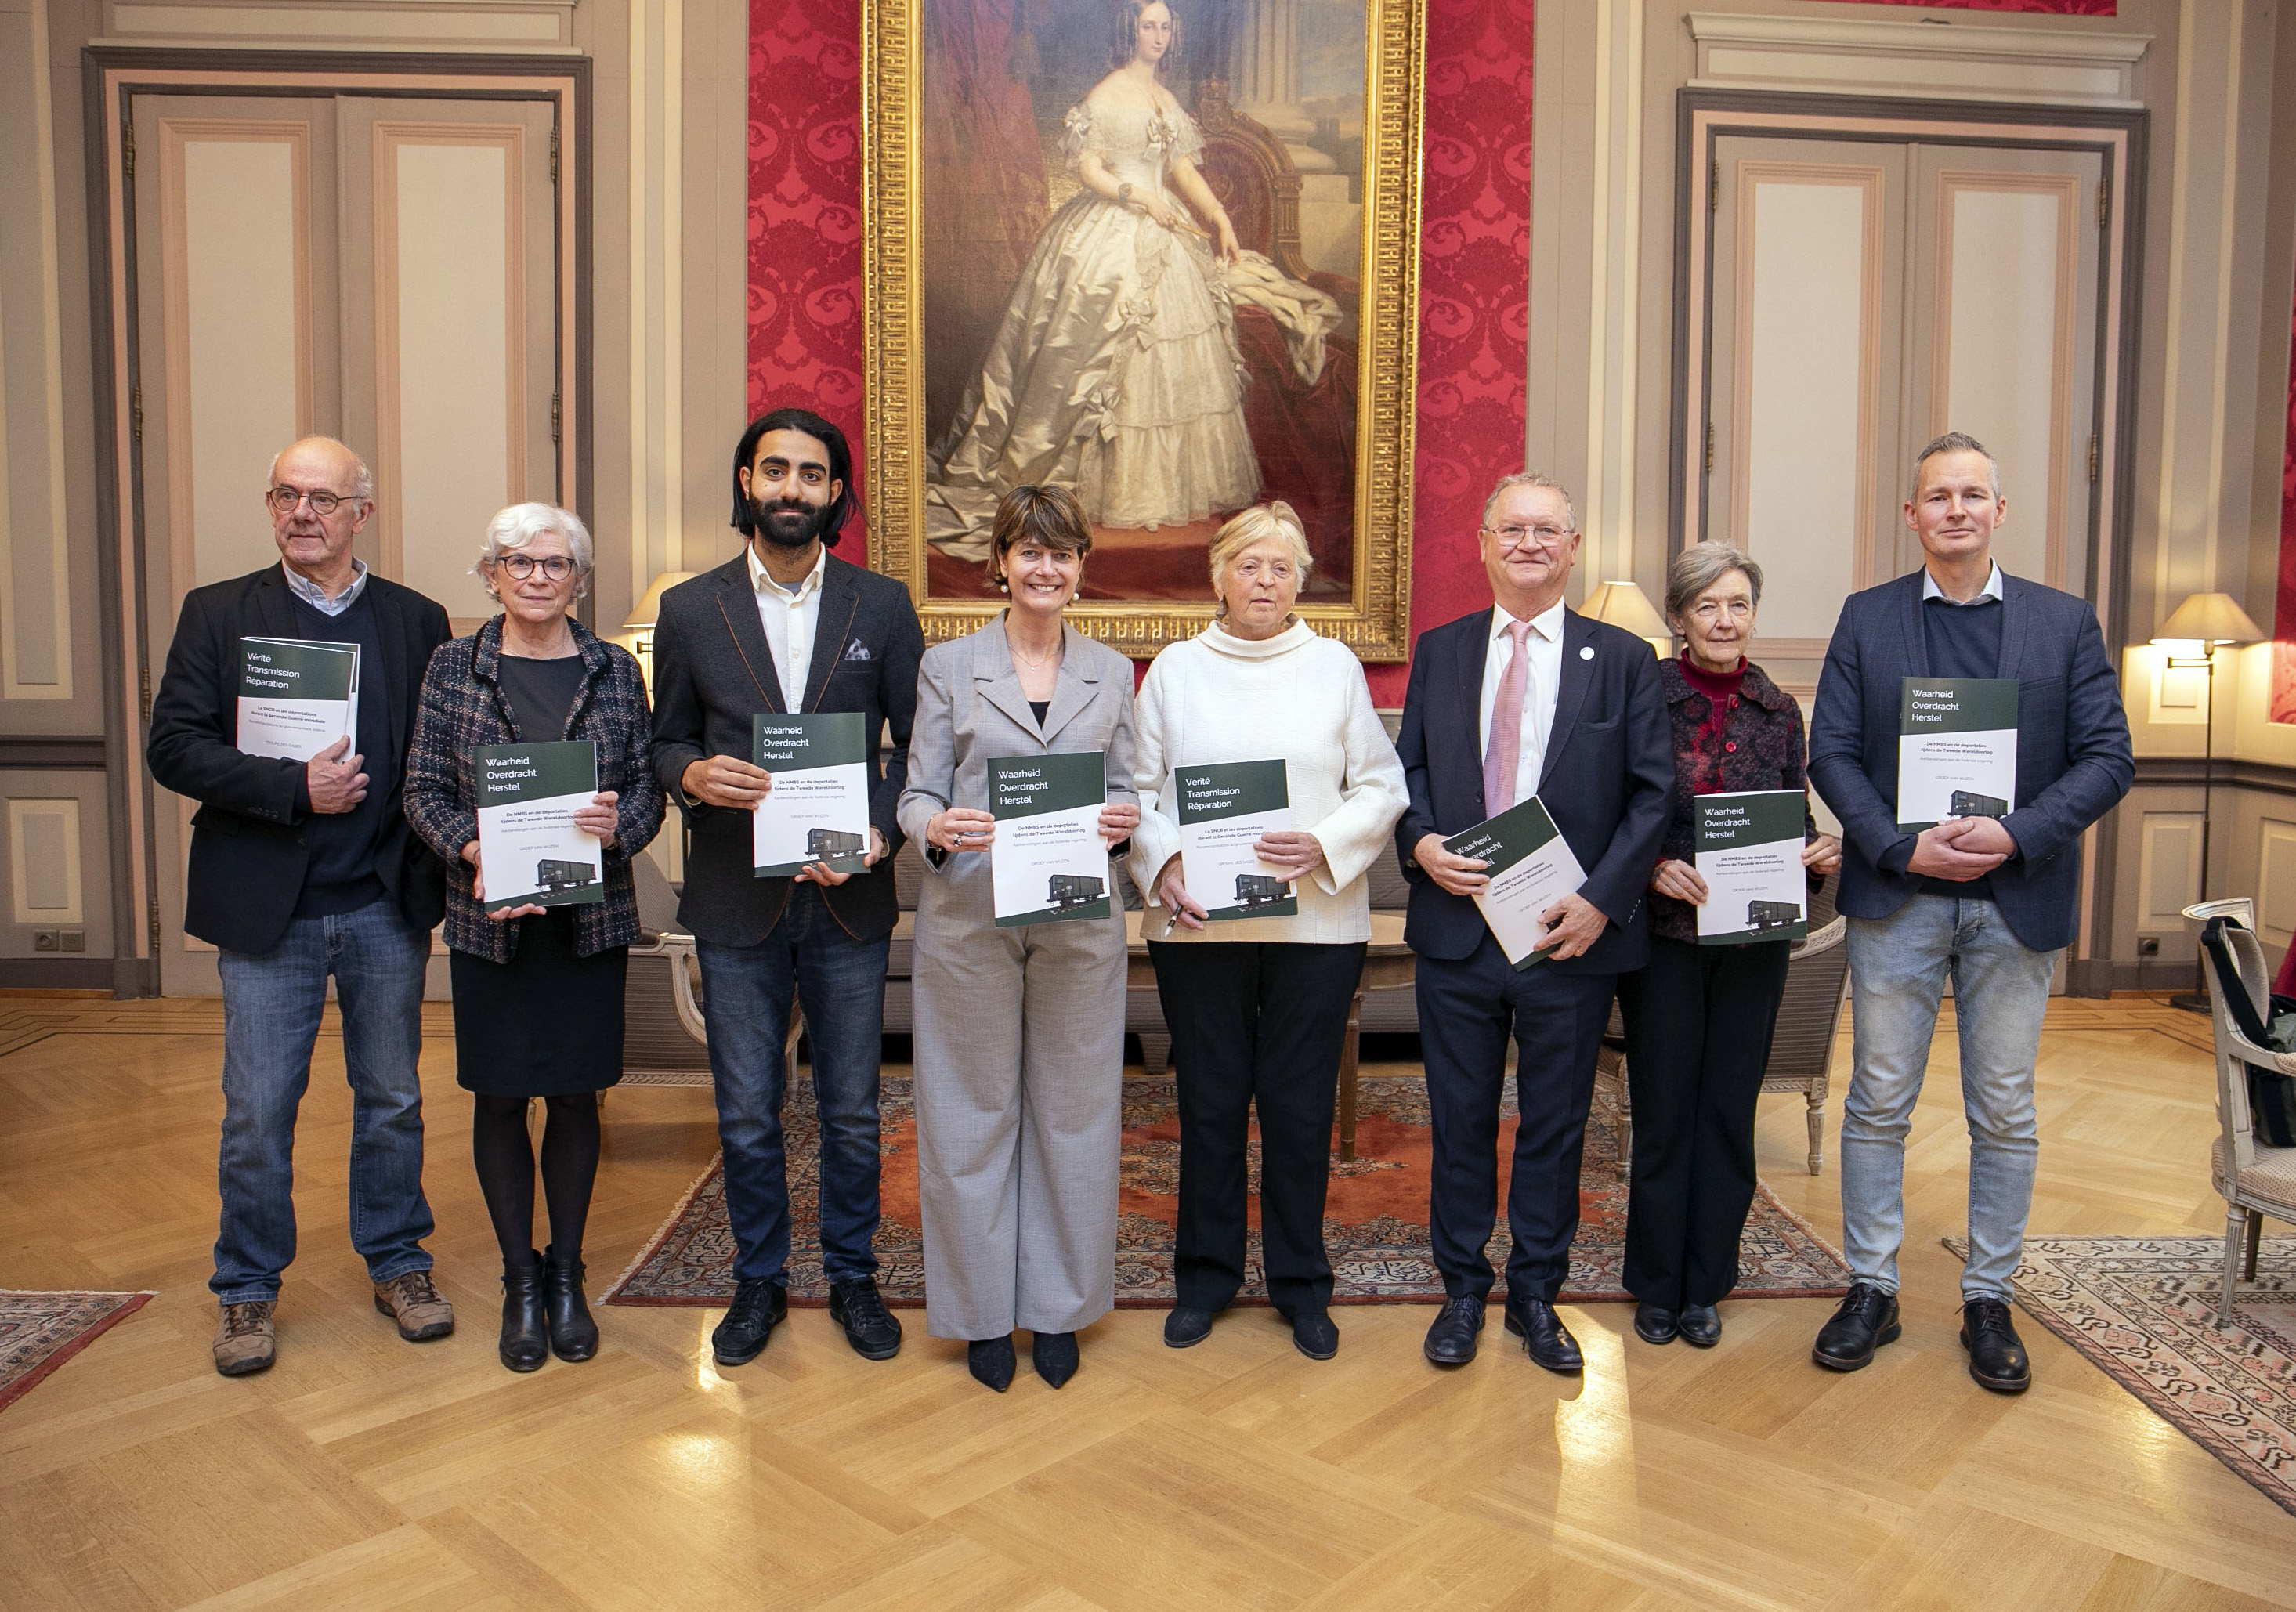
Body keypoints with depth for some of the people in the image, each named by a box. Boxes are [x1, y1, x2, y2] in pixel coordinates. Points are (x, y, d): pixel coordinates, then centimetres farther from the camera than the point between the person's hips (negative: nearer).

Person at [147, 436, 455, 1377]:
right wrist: (296, 789, -17)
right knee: (257, 1112, 6)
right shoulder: (217, 614, 3)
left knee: (392, 1099, 12)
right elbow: (173, 747, -5)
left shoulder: (417, 621, 6)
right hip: (268, 907, -1)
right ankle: (248, 1289, 23)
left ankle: (397, 1263, 29)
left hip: (386, 906, 1)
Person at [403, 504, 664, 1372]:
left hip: (592, 917, 1)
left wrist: (619, 826, -18)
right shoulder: (454, 665, 3)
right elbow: (424, 789, 1)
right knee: (500, 1098, 6)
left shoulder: (615, 669, 4)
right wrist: (475, 850, -17)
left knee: (576, 1096, 8)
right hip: (489, 919, 0)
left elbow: (649, 786, 4)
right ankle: (520, 1280, 23)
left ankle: (566, 1274, 25)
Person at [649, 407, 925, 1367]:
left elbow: (915, 741, 2)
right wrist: (693, 775, -15)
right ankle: (759, 1281, 29)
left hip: (849, 898, 0)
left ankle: (852, 1277, 29)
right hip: (736, 901, 0)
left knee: (851, 1110, 11)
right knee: (746, 1115, 10)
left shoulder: (882, 605, 2)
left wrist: (880, 834, -14)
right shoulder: (690, 610, 3)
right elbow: (666, 740, 8)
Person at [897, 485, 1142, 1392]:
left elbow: (1124, 788, 12)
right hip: (970, 919, -2)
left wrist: (1123, 820, -11)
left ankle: (1058, 1307, 24)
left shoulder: (1111, 672, 10)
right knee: (974, 1113, 6)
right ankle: (982, 1312, 22)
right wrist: (938, 828, -21)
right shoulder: (948, 666, 3)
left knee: (1073, 1111, 8)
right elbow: (916, 795, 1)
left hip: (1080, 920, 2)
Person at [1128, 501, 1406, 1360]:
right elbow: (1139, 789, 6)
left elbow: (1381, 786, 4)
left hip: (1316, 923, 0)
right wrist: (1161, 866, -10)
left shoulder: (1336, 666, 6)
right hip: (1198, 923, 0)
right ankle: (1205, 1275, 25)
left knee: (1301, 1107, 7)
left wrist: (1325, 846, -12)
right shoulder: (1175, 669, 7)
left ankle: (1300, 1282, 24)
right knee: (1209, 1104, 8)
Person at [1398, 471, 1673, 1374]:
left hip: (1572, 933, -1)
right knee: (1460, 1120, 10)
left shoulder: (1622, 659, 3)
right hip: (1456, 926, 1)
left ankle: (1537, 1295, 27)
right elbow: (1407, 767, 10)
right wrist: (1420, 843, -11)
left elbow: (1652, 792, -1)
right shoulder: (1439, 651, 9)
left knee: (1555, 1124, 10)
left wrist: (1603, 898, -12)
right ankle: (1462, 1290, 27)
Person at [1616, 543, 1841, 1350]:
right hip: (1664, 930, -3)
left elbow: (1794, 820, 11)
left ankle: (1705, 1286, 23)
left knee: (1729, 1109, 9)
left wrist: (1819, 852, -9)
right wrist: (1652, 867, -20)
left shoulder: (1778, 709, 6)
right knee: (1662, 1109, 5)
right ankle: (1657, 1288, 20)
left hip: (1755, 936, 3)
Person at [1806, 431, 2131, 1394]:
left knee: (2005, 1115, 9)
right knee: (1879, 1104, 6)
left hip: (2017, 902, 1)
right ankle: (1871, 1290, 19)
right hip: (1897, 898, 0)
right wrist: (1901, 846, -14)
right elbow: (1832, 752, -1)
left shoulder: (2065, 622, 6)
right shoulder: (1866, 619, 5)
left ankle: (1988, 1301, 23)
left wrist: (2016, 835, -16)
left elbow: (2107, 758, 0)